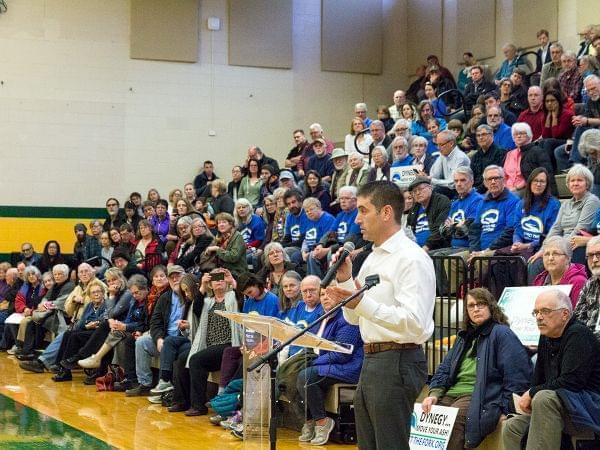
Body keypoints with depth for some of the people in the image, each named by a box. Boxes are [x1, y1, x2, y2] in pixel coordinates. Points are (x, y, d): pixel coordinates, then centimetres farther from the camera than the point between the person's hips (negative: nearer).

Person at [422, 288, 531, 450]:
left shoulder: (502, 334, 1)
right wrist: (434, 394, 4)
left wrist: (505, 410, -11)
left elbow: (515, 376, -6)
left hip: (481, 398, -7)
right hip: (452, 393, 7)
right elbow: (445, 368, 23)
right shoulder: (464, 336, 26)